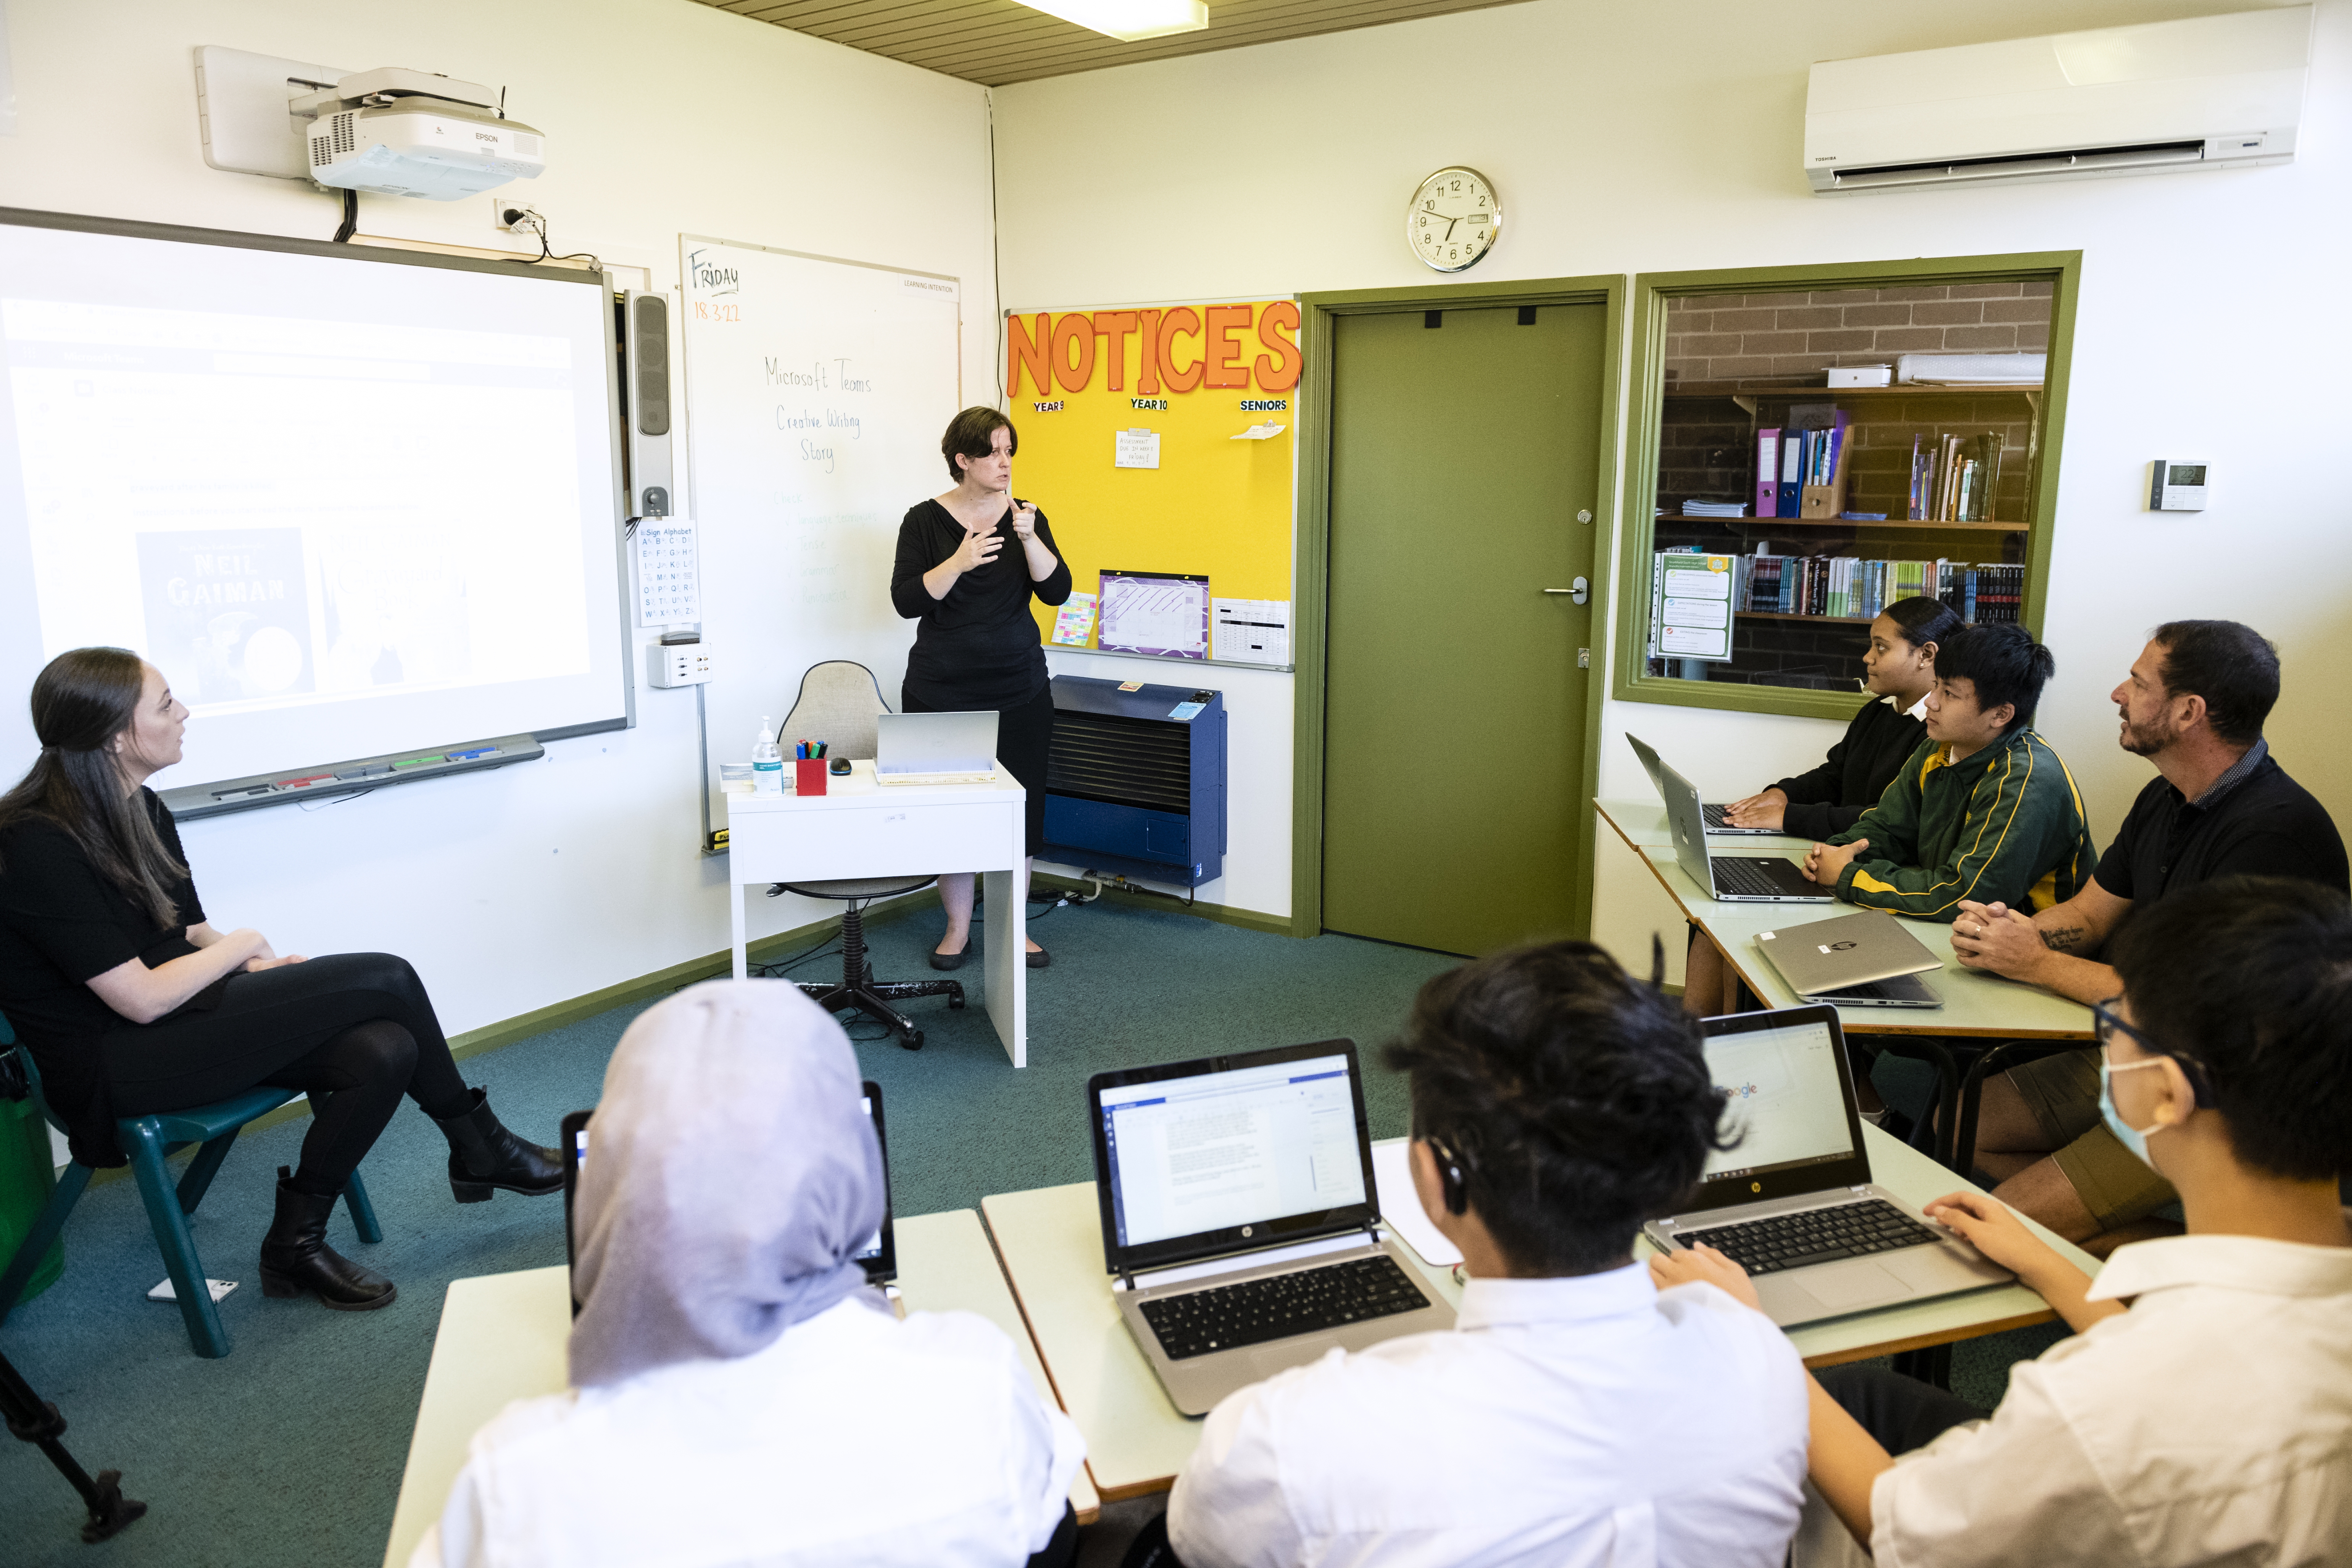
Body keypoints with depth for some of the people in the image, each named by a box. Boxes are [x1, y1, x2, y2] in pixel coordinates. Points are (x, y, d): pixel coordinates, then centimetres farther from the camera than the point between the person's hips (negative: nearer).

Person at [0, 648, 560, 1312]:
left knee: (384, 1051, -19)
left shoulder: (140, 809, 9)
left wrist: (258, 968, -5)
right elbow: (142, 999, -21)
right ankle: (479, 1149, 3)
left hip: (181, 1016, 9)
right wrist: (244, 946, -5)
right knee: (383, 979, -18)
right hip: (114, 1067, -8)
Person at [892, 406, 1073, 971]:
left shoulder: (1026, 517, 5)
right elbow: (907, 601, -10)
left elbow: (1057, 591, -5)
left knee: (1021, 803, 5)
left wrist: (1029, 538, -19)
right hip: (942, 691, -2)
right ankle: (958, 927, 18)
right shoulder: (926, 520, -2)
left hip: (1019, 689, 2)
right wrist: (959, 562, -23)